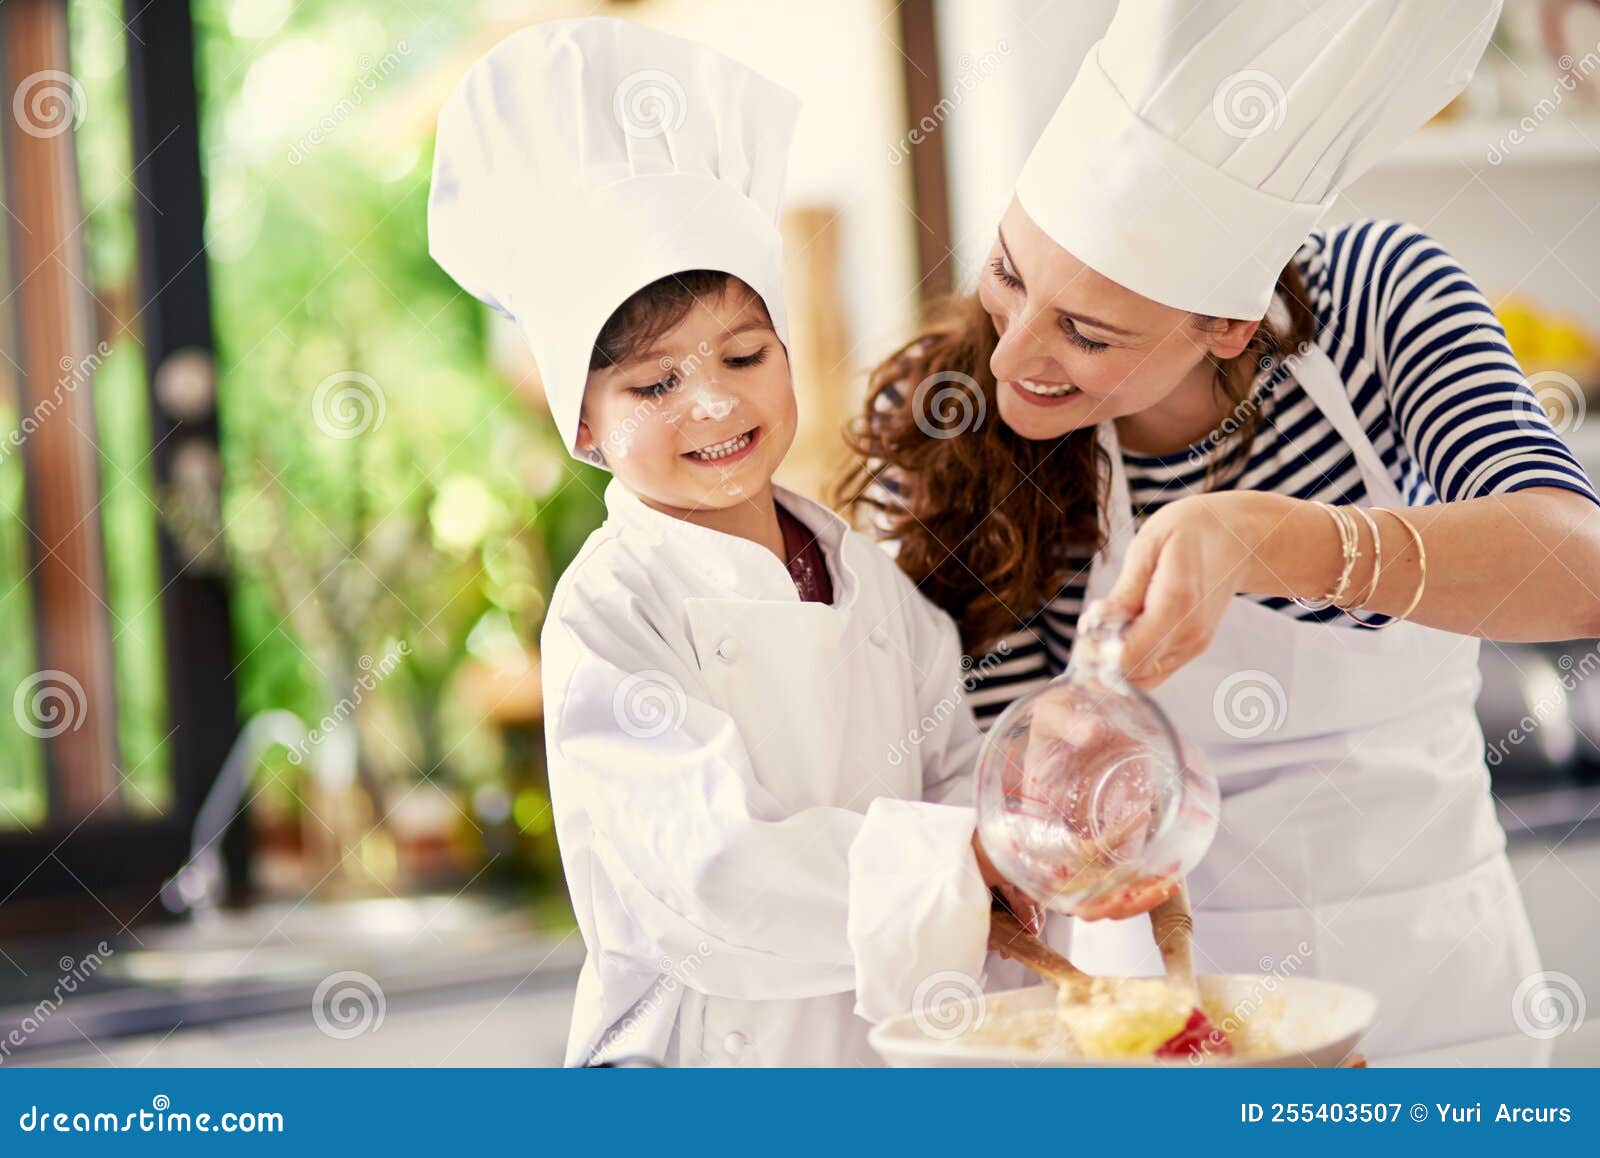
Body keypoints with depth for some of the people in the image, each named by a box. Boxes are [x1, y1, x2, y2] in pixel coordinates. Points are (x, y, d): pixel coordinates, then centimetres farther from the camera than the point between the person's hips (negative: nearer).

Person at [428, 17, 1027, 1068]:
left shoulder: (868, 575, 10)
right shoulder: (610, 615, -10)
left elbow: (957, 775, 11)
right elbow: (718, 869, -21)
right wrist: (975, 858, -26)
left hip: (895, 1039, 5)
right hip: (702, 1050, -4)